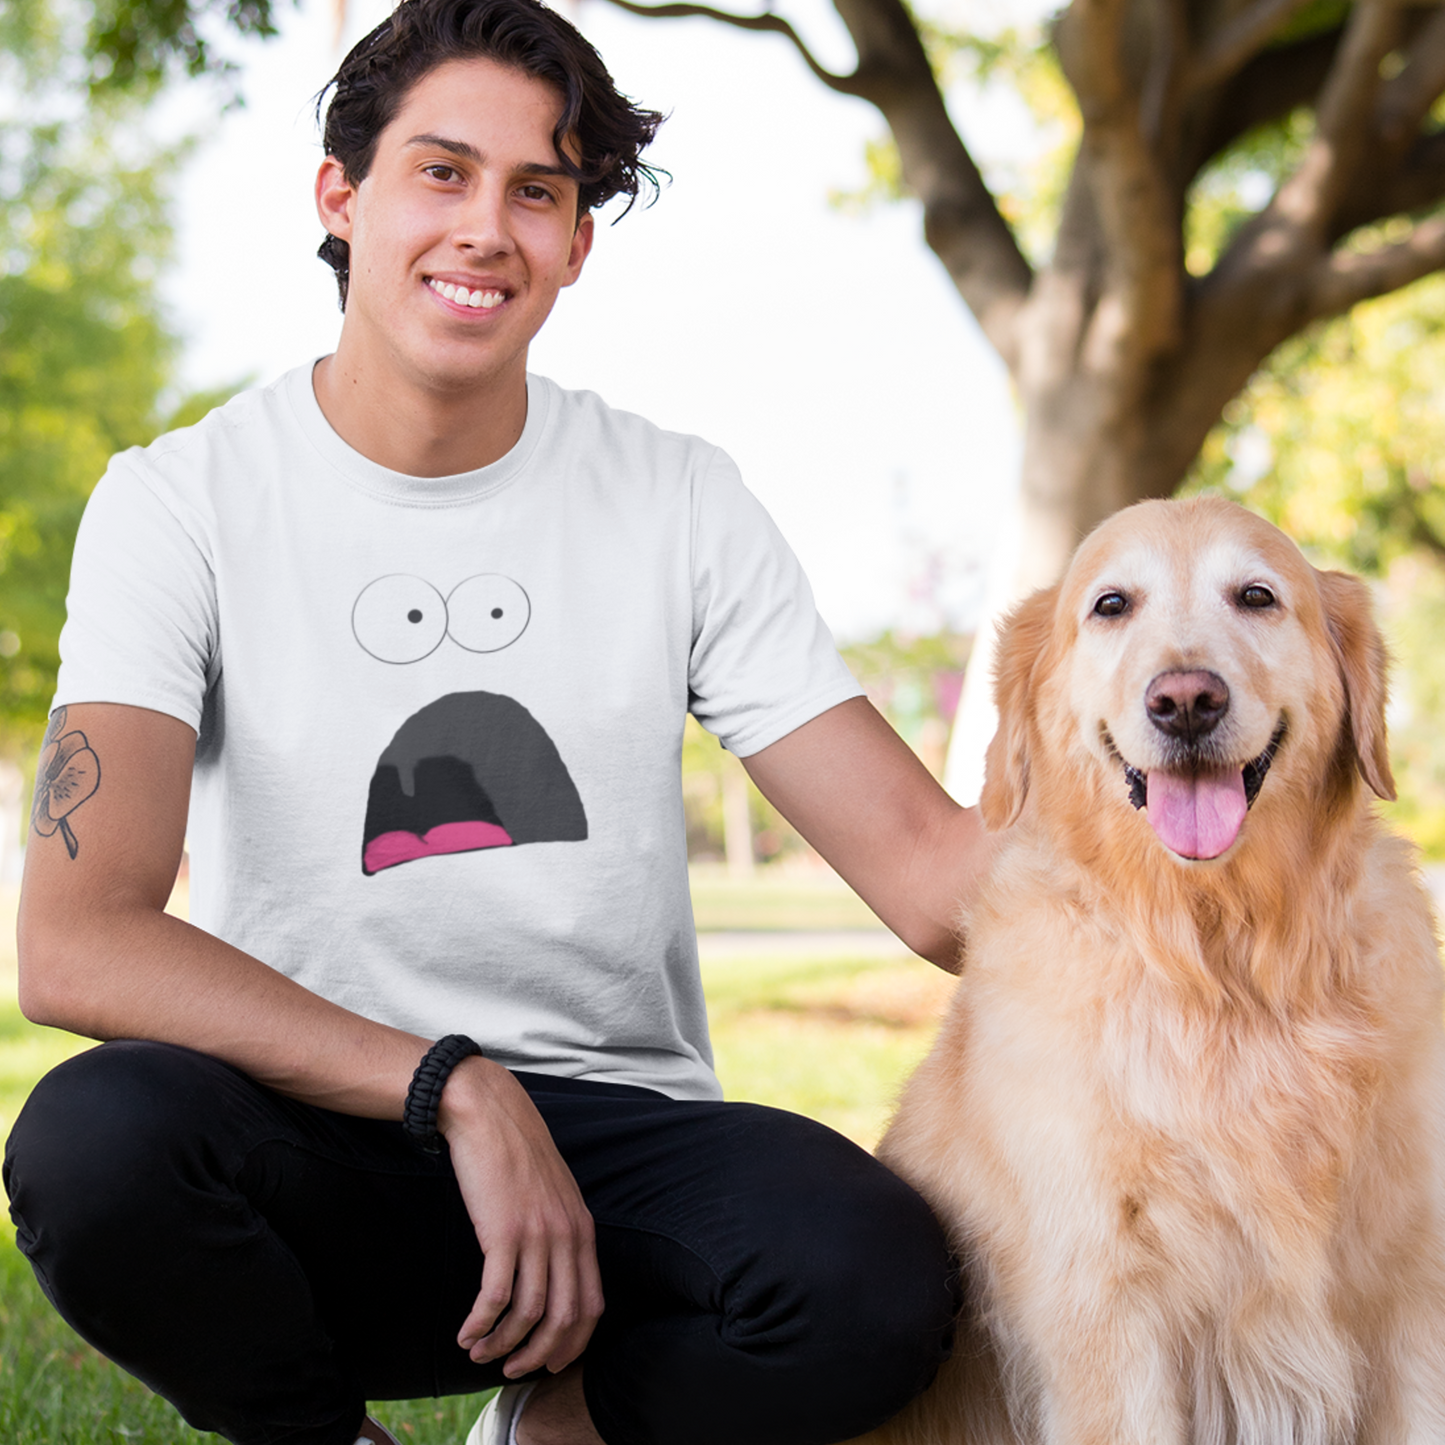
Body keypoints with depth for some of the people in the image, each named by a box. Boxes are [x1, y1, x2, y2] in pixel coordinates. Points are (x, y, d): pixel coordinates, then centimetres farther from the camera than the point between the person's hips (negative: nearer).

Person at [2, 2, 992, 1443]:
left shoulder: (676, 501, 4)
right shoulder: (185, 501, -2)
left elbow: (925, 862, -1)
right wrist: (454, 1087, -23)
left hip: (616, 1142, 1)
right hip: (325, 1151, -1)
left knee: (877, 1281, -31)